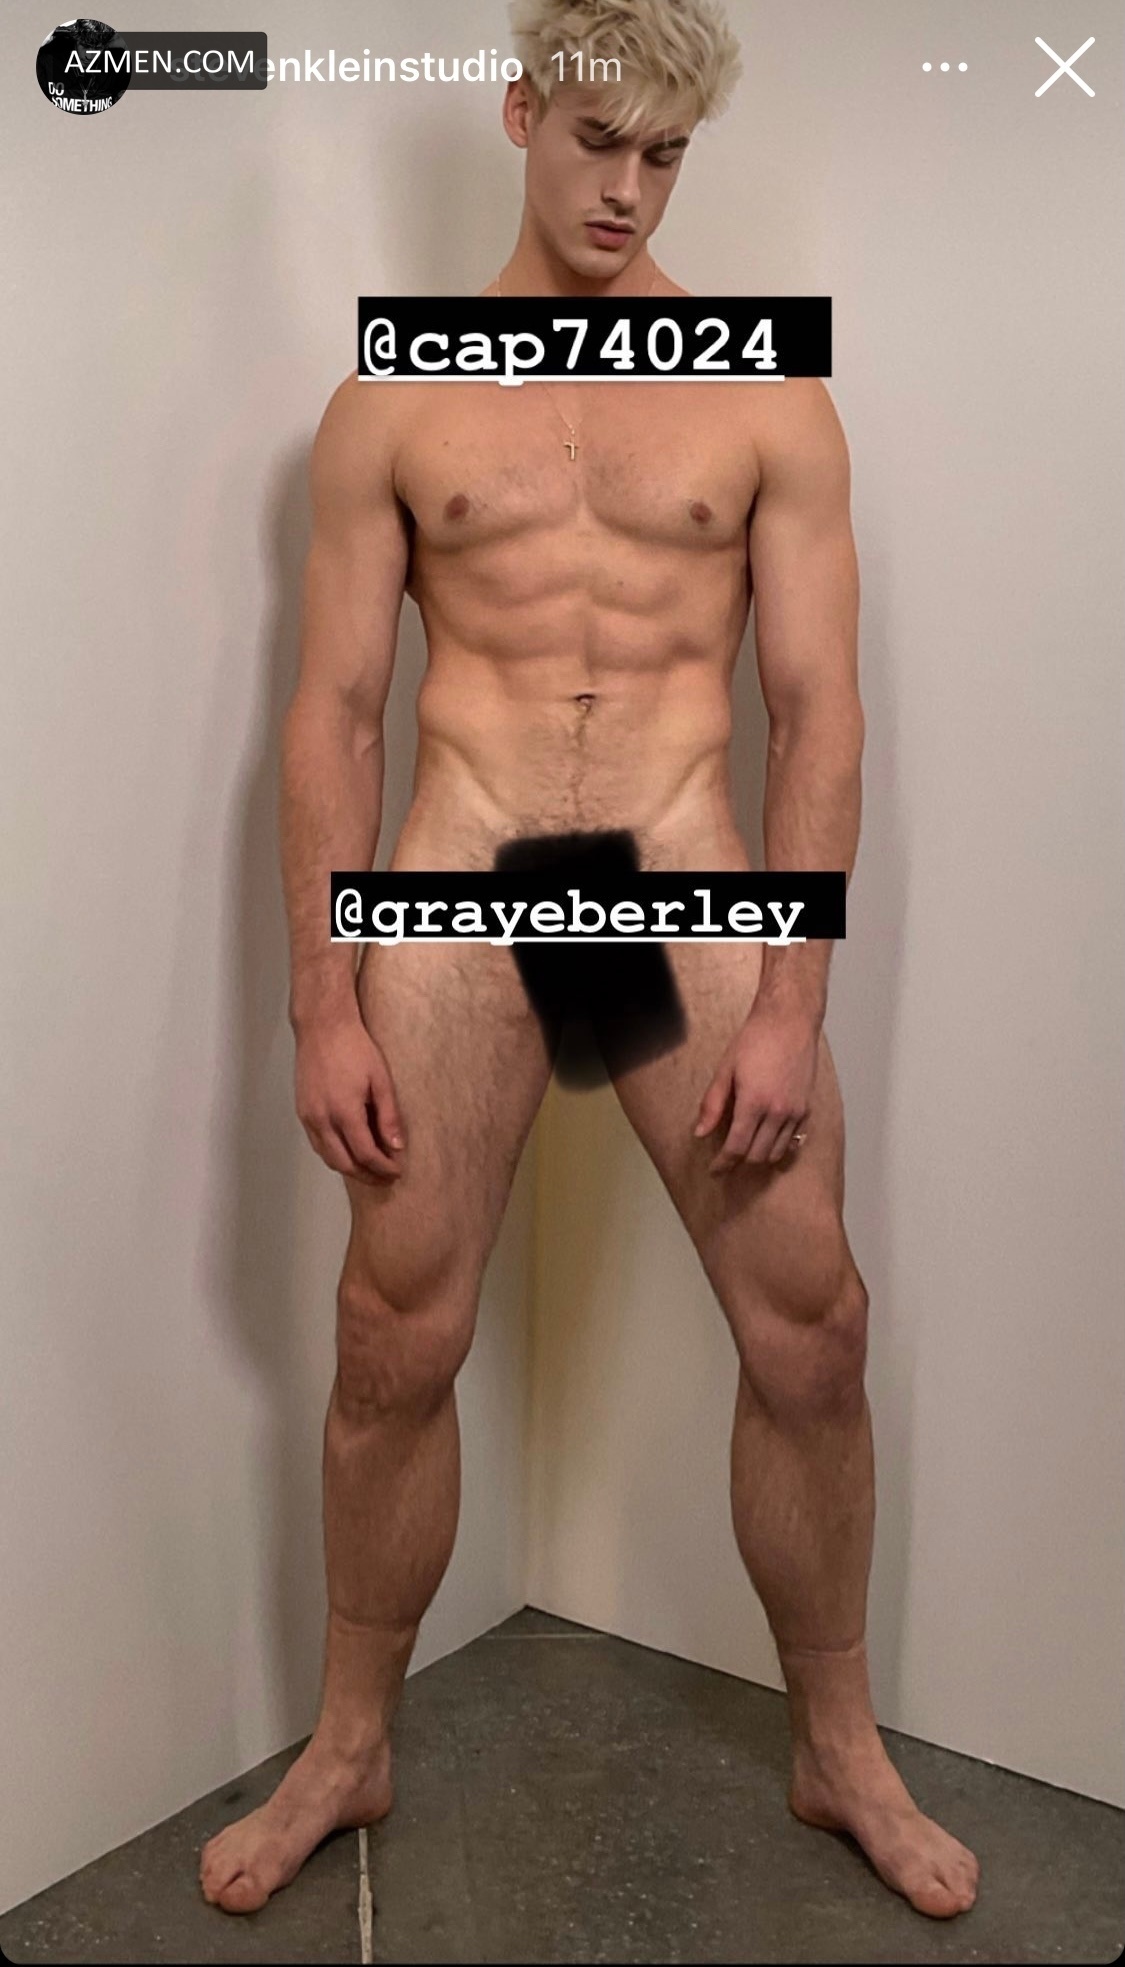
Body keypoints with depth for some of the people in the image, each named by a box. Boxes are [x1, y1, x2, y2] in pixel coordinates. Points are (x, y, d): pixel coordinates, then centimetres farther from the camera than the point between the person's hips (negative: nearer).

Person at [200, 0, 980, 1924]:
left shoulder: (766, 401, 6)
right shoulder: (391, 406, 8)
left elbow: (819, 712, 1)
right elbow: (332, 715, 4)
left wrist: (791, 1009, -8)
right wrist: (321, 1008, -3)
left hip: (691, 895, 0)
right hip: (457, 899, 0)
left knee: (809, 1341, 2)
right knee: (394, 1349, 4)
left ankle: (839, 1750, 26)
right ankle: (347, 1750, 27)